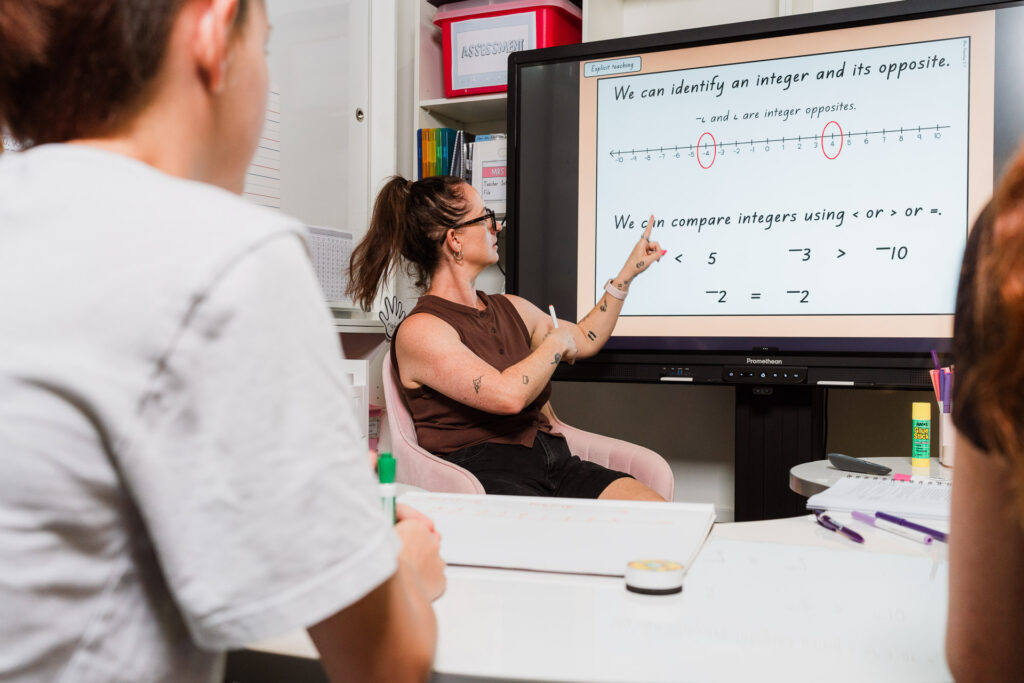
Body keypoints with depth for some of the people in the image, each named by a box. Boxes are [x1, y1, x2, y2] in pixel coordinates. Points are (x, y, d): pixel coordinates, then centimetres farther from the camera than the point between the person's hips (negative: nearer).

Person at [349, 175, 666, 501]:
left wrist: (629, 271, 38)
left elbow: (586, 339, 35)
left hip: (555, 459, 7)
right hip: (485, 476, -7)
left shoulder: (511, 309, 18)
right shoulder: (420, 330, -7)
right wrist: (556, 342, -3)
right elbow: (508, 395, -21)